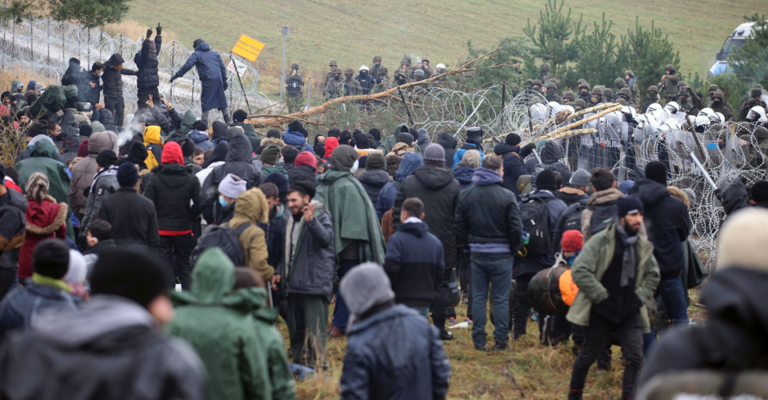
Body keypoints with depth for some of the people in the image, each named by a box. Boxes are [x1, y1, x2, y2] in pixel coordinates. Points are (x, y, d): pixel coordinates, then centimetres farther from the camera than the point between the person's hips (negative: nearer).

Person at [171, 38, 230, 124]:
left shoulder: (196, 54, 5)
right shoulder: (215, 53, 20)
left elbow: (187, 65, -8)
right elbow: (222, 67, 17)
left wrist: (177, 75, -6)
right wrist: (224, 81, 20)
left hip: (208, 81, -5)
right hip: (218, 79, 5)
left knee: (205, 101, -1)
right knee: (222, 99, 14)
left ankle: (204, 123, -7)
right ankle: (227, 121, 17)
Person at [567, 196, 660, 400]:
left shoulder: (643, 245, 5)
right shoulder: (601, 241, -12)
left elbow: (653, 275, 21)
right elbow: (579, 271, -16)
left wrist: (640, 297, 6)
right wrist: (602, 297, -14)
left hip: (630, 312, 4)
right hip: (601, 312, -4)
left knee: (635, 357, -9)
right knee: (587, 356, 10)